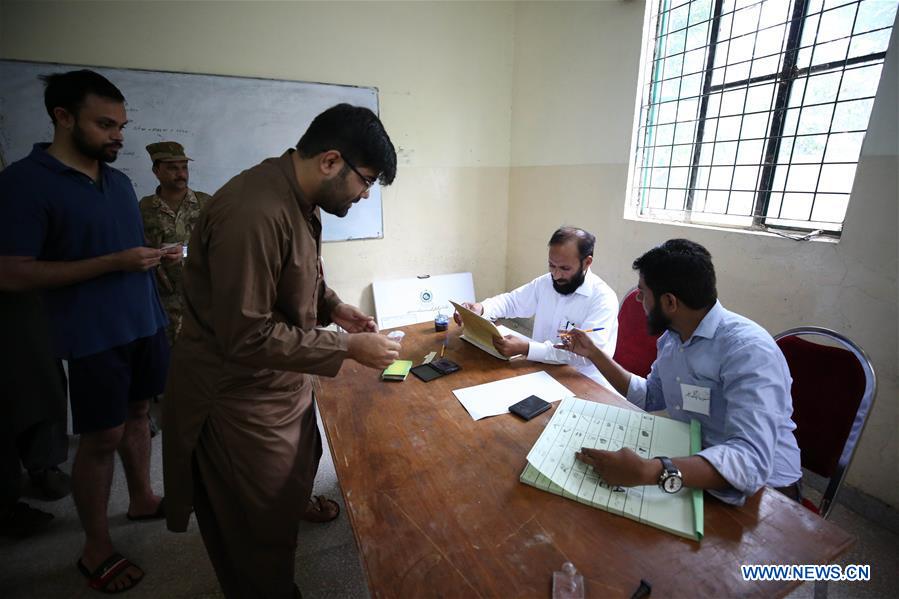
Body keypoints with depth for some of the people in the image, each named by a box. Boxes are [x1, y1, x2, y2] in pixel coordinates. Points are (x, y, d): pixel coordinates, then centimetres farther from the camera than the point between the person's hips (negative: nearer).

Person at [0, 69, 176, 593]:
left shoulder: (119, 180, 10)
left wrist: (155, 257, 3)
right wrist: (116, 262, -21)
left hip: (145, 322, 7)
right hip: (93, 335, -6)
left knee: (137, 413, 18)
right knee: (101, 437, 4)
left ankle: (143, 499, 38)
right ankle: (96, 549, 23)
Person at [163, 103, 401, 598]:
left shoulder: (299, 200, 0)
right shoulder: (253, 214, -32)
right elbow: (247, 338, -30)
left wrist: (334, 307, -1)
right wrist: (349, 347, -26)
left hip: (283, 378, 10)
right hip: (240, 395, -9)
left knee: (299, 460, 35)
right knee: (264, 531, 12)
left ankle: (298, 501, 65)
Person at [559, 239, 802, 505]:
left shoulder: (749, 350, -25)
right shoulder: (672, 337, 0)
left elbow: (751, 459, -34)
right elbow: (649, 398, 12)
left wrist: (649, 471, -48)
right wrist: (594, 354, 4)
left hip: (761, 490, -6)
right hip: (692, 468, 6)